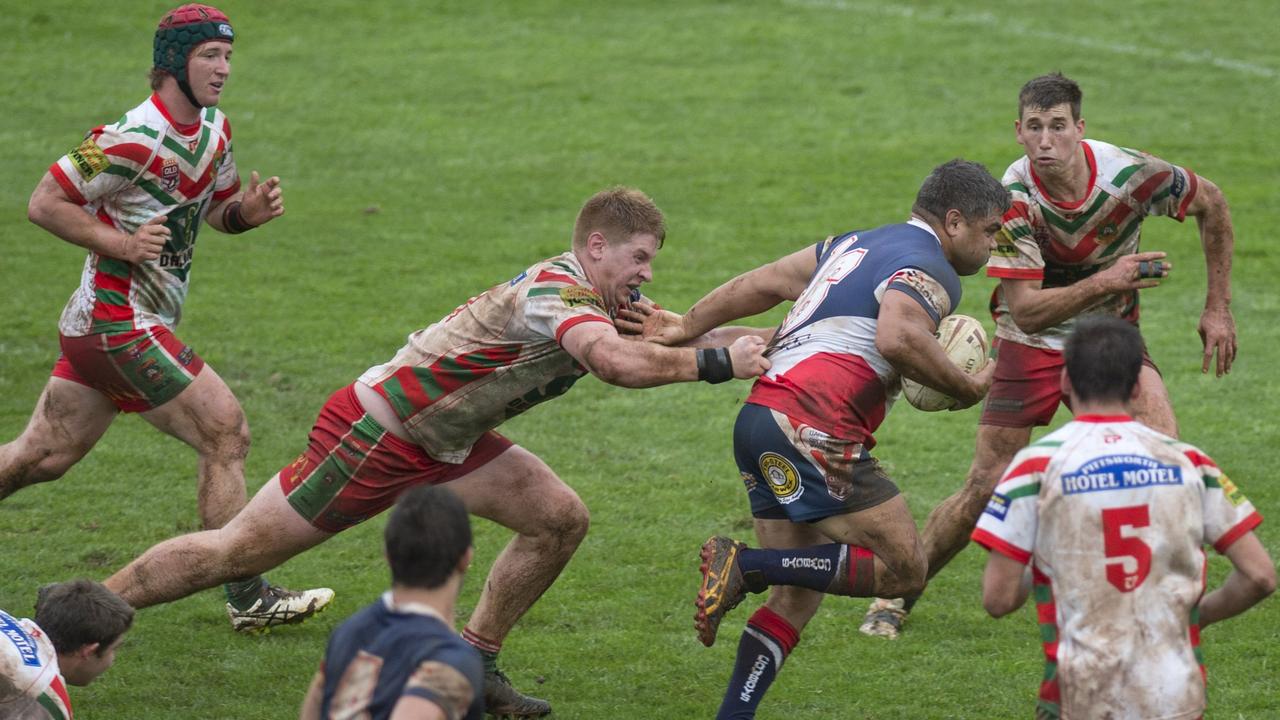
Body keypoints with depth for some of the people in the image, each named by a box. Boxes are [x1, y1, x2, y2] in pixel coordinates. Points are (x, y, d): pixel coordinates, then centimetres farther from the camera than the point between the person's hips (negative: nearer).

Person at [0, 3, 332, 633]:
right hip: (120, 319, -9)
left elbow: (214, 209, 21)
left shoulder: (215, 131, 8)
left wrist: (247, 212, -1)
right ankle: (247, 600, -3)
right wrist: (123, 243, -22)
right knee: (227, 434, -8)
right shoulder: (134, 139, -19)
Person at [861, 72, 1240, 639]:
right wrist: (1106, 281, -43)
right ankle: (897, 596, 18)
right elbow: (1025, 310, -31)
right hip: (1031, 343, -2)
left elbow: (1211, 205, -1)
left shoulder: (1130, 173, -22)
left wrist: (1218, 308, -1)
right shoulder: (1012, 199, -26)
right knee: (985, 489, -4)